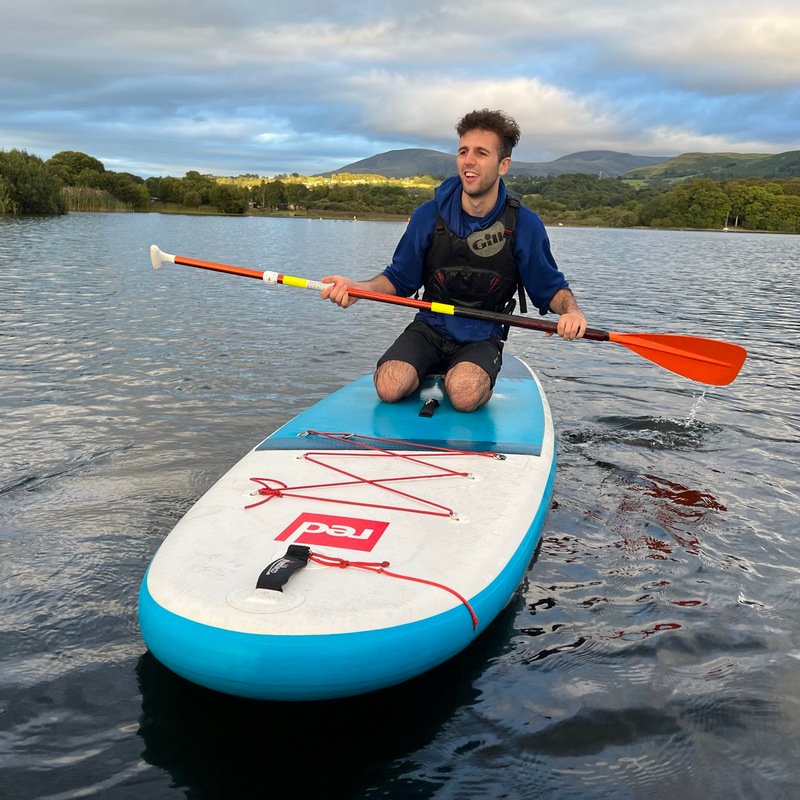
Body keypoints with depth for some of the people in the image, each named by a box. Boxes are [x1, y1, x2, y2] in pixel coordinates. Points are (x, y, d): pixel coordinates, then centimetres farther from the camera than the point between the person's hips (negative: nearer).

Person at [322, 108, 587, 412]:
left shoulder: (524, 225, -7)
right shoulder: (429, 215, -5)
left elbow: (552, 287, 2)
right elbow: (399, 279, 3)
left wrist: (571, 310, -21)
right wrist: (358, 287, -16)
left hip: (482, 338, -1)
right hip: (430, 327, 2)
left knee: (464, 396, -33)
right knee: (388, 387, -25)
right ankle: (432, 374, 10)